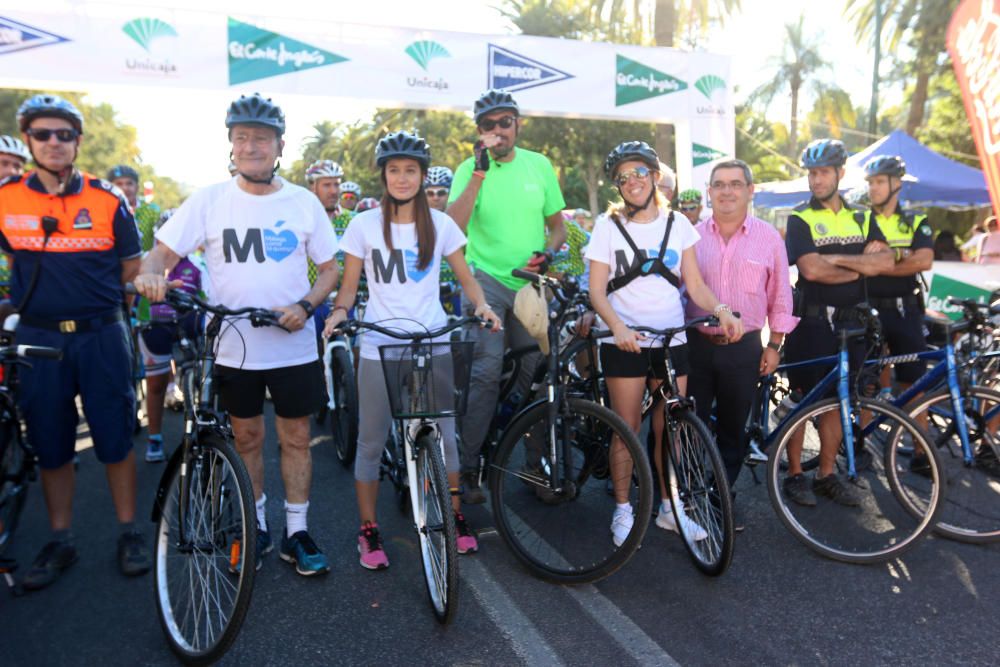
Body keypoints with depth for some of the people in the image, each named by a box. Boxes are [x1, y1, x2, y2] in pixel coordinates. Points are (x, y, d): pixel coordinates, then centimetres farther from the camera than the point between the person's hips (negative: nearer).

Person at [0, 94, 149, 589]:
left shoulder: (107, 200, -1)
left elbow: (131, 268, 5)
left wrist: (80, 286, -4)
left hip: (101, 335, -1)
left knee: (115, 439, 4)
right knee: (51, 446, 11)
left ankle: (129, 533, 19)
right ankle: (60, 543, 26)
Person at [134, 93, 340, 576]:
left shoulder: (303, 202, -1)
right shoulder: (208, 200, -1)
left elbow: (330, 269, 4)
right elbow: (162, 252, -1)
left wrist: (305, 306, -13)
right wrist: (149, 274, -24)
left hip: (293, 346, 0)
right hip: (233, 348, 1)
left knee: (296, 439, 7)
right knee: (247, 438, 13)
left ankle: (296, 532, 22)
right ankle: (255, 527, 31)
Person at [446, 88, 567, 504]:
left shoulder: (539, 165, 7)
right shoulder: (470, 169, -2)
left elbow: (557, 223, 14)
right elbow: (453, 226, -19)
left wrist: (548, 252, -7)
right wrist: (481, 171, -23)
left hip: (531, 283, 3)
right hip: (486, 279, -3)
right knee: (486, 371, -15)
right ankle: (466, 467, -4)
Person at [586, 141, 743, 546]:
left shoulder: (677, 224, 8)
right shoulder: (608, 226, 0)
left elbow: (694, 284, 7)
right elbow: (597, 290, -5)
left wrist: (721, 310, -11)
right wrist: (617, 326, -23)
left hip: (672, 340, 3)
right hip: (626, 342, -2)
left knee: (671, 428, 7)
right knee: (627, 429, 2)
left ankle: (669, 508, 24)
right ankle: (623, 510, 17)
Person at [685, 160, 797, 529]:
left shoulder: (769, 238, 2)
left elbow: (780, 297, 7)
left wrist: (774, 345, 4)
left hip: (744, 349, 0)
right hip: (696, 344, 0)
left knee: (733, 429, 11)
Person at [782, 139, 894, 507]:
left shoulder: (861, 218, 11)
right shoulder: (800, 219, -3)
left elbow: (885, 261, -4)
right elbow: (811, 269, -18)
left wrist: (836, 258, -15)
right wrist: (860, 267, -6)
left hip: (848, 321, 4)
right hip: (810, 321, -4)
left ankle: (827, 474, 21)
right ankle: (794, 474, 13)